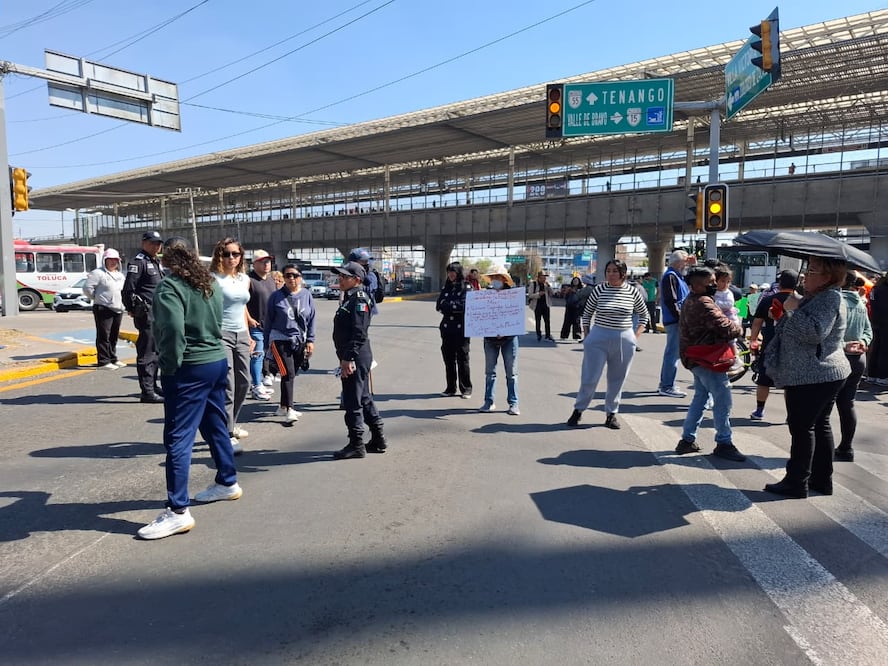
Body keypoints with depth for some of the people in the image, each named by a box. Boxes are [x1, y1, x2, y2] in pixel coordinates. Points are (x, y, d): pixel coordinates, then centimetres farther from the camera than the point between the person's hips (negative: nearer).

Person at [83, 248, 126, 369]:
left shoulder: (121, 275, 16)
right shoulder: (98, 273, -7)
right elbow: (87, 288, -12)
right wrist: (98, 298, -3)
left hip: (118, 309, 7)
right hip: (103, 309, -7)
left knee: (114, 336, 13)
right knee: (103, 335, -6)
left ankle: (113, 359, 23)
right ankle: (103, 361, -3)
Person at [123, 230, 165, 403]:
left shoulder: (157, 262, 20)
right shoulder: (138, 261, -9)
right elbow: (129, 288, -15)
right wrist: (131, 309, -12)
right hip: (146, 313, -10)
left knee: (156, 351, 16)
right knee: (147, 353, -9)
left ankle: (152, 385, 27)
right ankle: (147, 392, -7)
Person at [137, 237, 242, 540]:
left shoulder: (170, 287, -15)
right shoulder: (210, 282, 10)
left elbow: (173, 330, -26)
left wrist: (170, 365, -15)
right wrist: (208, 345, 13)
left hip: (190, 369, -8)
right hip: (217, 361, 9)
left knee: (177, 438, -4)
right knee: (216, 426, 21)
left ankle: (178, 511, -3)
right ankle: (227, 483, 36)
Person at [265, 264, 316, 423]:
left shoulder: (307, 295, 2)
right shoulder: (276, 296, -5)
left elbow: (311, 319, 8)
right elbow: (268, 320, 3)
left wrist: (310, 341, 5)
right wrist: (267, 343, 5)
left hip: (300, 341, 4)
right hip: (280, 340, -3)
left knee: (291, 375, 11)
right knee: (287, 374, -12)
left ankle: (284, 407, 24)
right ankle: (288, 410, -9)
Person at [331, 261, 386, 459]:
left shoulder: (359, 300, -14)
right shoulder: (350, 299, 17)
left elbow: (358, 333, -23)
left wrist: (348, 359, -26)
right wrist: (345, 358, 21)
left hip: (356, 358, -11)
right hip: (353, 357, 11)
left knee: (352, 401, -3)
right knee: (364, 399, 16)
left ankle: (356, 445, 6)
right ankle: (378, 440, 25)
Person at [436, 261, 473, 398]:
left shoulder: (466, 287, -1)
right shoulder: (446, 287, 14)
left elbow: (464, 306, -14)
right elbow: (439, 306, 3)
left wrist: (447, 305, -6)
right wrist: (454, 306, -10)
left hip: (461, 329, -5)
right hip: (447, 327, 5)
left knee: (462, 359, -1)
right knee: (448, 358, 7)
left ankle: (466, 389, 7)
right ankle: (450, 388, 17)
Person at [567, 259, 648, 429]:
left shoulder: (632, 292, 0)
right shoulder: (599, 290, -3)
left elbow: (643, 315, 14)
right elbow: (586, 314, 7)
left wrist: (636, 336, 4)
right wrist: (587, 337, 3)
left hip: (624, 341, 2)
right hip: (598, 339, -1)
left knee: (617, 380, 10)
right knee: (589, 378, -1)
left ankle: (612, 414, 24)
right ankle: (578, 410, 16)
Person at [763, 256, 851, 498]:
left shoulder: (830, 298, -16)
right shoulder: (815, 297, 16)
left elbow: (815, 332, -29)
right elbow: (798, 331, 28)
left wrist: (794, 309, -19)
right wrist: (784, 314, 13)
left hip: (811, 378, -11)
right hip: (824, 374, 11)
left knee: (802, 428, -4)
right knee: (820, 425, 15)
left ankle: (796, 483, 3)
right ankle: (822, 479, 24)